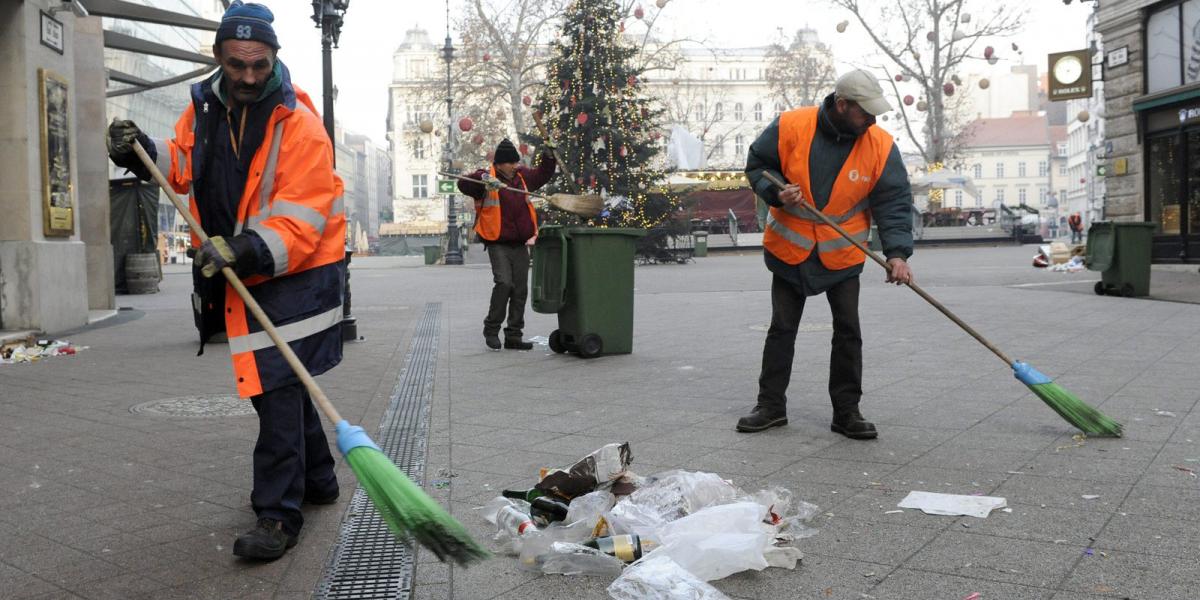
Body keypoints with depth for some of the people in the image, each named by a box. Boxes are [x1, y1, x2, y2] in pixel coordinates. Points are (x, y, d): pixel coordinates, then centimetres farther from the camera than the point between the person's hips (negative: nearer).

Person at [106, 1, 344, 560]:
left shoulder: (298, 122, -18)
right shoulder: (203, 105, 4)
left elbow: (301, 219, -24)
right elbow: (184, 163, 21)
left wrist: (248, 251, -37)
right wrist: (143, 152, 2)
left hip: (295, 271, -8)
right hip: (239, 272, 8)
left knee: (277, 387, -11)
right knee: (279, 381, 17)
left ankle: (279, 514, -4)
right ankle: (317, 478, 34)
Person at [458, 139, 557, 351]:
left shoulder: (522, 176, 13)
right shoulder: (486, 177, -5)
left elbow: (542, 175, 30)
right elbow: (463, 184, -22)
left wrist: (549, 156, 15)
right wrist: (484, 179, -38)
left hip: (520, 244, 6)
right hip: (498, 244, -6)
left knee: (520, 289, 6)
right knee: (504, 283, -19)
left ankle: (513, 336, 14)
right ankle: (491, 329, 0)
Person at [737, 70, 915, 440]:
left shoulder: (881, 146, -12)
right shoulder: (790, 127, -15)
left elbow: (894, 201, -10)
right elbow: (757, 165, -1)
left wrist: (897, 252, -22)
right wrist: (777, 193, -21)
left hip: (843, 255, 1)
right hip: (790, 250, 0)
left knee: (848, 332, 2)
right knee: (782, 329, 7)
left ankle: (847, 412, 14)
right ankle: (771, 406, 19)